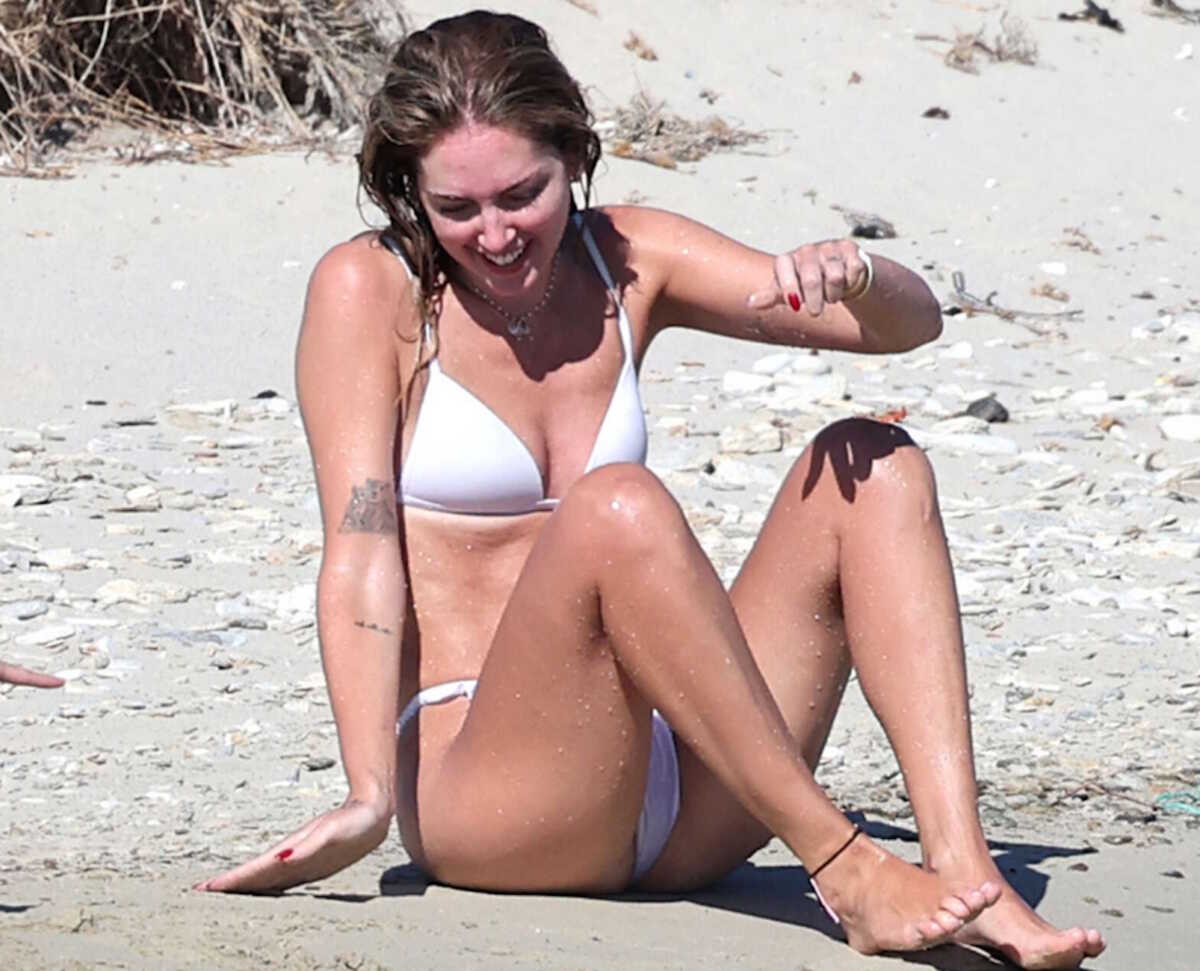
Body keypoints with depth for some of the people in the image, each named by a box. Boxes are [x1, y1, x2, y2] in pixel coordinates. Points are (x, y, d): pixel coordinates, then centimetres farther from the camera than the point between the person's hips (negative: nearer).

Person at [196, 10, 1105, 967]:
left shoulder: (625, 261, 10)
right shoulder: (370, 288, -2)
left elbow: (913, 322, 8)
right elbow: (361, 552, -12)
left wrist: (852, 275, -17)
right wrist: (370, 797, -24)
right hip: (473, 778, -6)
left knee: (872, 467, -11)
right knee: (617, 507, -32)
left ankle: (966, 878, -26)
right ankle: (844, 868, -31)